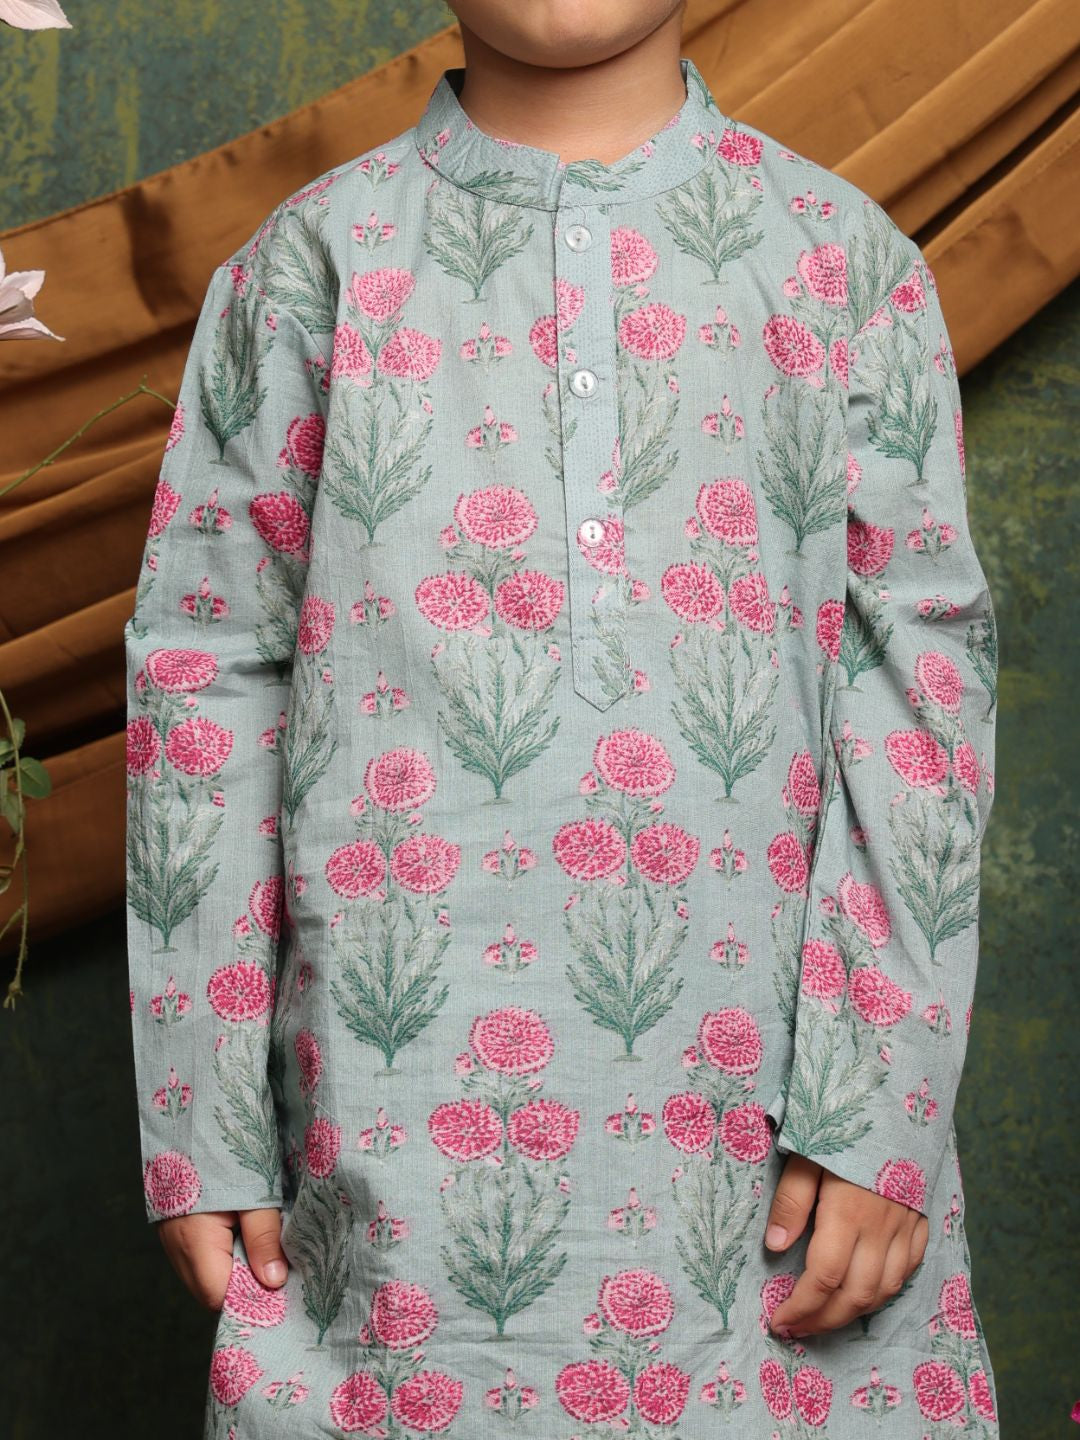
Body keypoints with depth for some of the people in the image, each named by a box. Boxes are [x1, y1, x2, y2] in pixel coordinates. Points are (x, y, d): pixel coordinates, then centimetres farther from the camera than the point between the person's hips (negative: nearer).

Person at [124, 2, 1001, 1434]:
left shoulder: (843, 260, 7)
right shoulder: (309, 265, 7)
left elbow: (920, 666, 2)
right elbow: (207, 678, 6)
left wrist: (878, 1108, -6)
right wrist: (198, 1128, 3)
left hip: (757, 1120, 1)